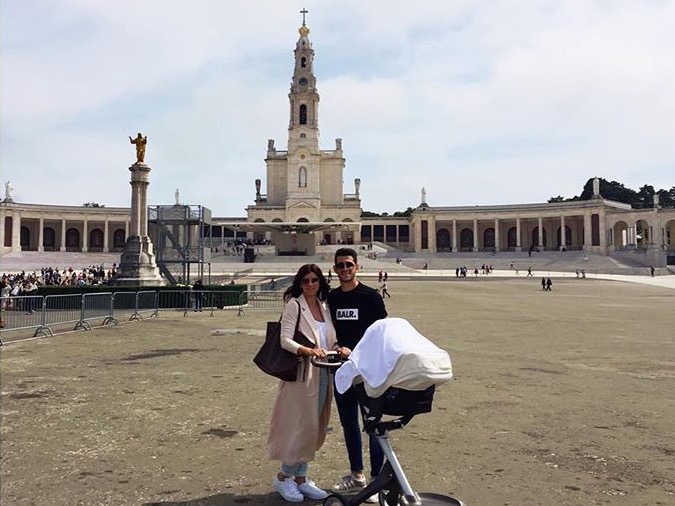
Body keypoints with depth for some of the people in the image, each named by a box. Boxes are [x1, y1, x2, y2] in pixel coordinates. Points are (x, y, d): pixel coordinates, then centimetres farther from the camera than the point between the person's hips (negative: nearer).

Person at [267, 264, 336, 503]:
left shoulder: (324, 307, 12)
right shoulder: (294, 305, -8)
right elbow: (285, 339, -16)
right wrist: (307, 351, -31)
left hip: (323, 373, 7)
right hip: (302, 373, -7)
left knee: (315, 427, 11)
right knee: (301, 426, -4)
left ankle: (300, 478, 24)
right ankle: (283, 477, 14)